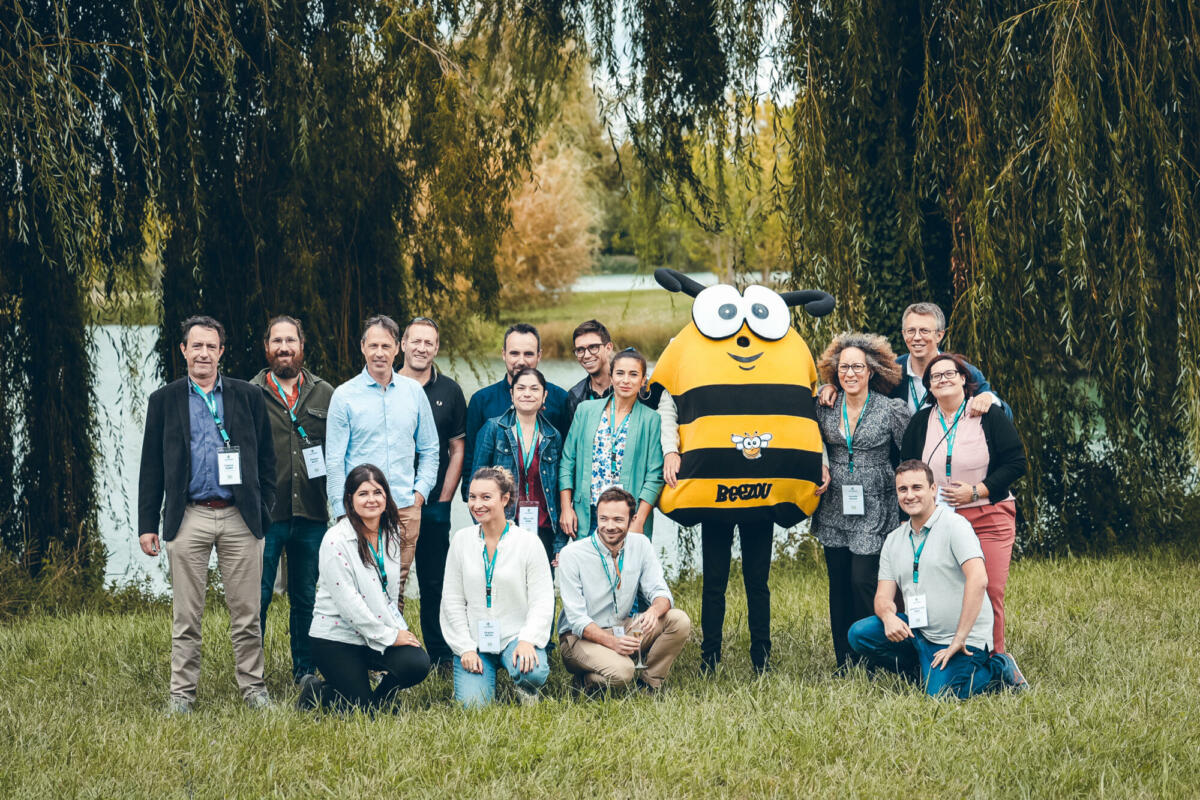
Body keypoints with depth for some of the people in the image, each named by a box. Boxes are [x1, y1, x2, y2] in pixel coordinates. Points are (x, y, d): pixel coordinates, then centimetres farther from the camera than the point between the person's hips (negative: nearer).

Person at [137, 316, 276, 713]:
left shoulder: (248, 396, 8)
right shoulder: (164, 400, 8)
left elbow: (266, 459, 9)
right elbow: (151, 467, 8)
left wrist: (265, 512, 1)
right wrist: (147, 524, 3)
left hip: (239, 517, 0)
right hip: (188, 517, 0)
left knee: (246, 613, 4)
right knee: (186, 616, 4)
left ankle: (253, 686, 14)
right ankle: (182, 692, 11)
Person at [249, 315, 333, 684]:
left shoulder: (324, 395, 10)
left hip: (311, 514, 2)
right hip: (265, 513, -2)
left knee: (307, 598, 10)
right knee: (257, 596, -2)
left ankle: (306, 672, 20)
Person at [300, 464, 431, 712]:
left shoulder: (391, 534, 6)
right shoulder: (336, 541, -16)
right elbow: (348, 601, -19)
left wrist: (399, 629, 4)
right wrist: (389, 636, -17)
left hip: (383, 632, 6)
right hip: (336, 638, -6)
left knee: (418, 663, -21)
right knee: (361, 710, -10)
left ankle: (378, 697, 9)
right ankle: (315, 690, 17)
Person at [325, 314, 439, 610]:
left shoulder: (414, 392, 9)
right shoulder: (345, 395, 0)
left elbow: (429, 450, 16)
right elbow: (334, 461, 0)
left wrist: (420, 492, 3)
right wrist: (343, 512, -6)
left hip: (406, 509, 3)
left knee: (397, 588, 5)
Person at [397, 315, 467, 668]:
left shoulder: (449, 391, 6)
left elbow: (457, 449, 8)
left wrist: (443, 499, 0)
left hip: (433, 505, 0)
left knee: (434, 583, 4)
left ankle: (441, 656, 10)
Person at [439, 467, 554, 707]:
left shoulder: (528, 541, -3)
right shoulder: (462, 540, 3)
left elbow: (542, 601, -6)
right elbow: (452, 600, 5)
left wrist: (527, 640, -22)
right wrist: (465, 648, -4)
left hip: (516, 635, -2)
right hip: (474, 640, 2)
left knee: (532, 672, -33)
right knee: (471, 705, -18)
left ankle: (526, 691, 5)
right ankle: (485, 676, 18)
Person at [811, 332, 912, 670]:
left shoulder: (892, 410, -4)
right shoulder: (825, 409, 6)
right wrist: (819, 471, 5)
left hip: (873, 514, -4)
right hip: (834, 512, 4)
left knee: (864, 582, -11)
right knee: (838, 586, 7)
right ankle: (843, 664, 14)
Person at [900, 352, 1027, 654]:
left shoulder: (990, 416, 2)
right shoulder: (920, 422, 13)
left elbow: (1016, 462, -2)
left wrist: (976, 491, -12)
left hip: (988, 520, -3)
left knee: (989, 593, -10)